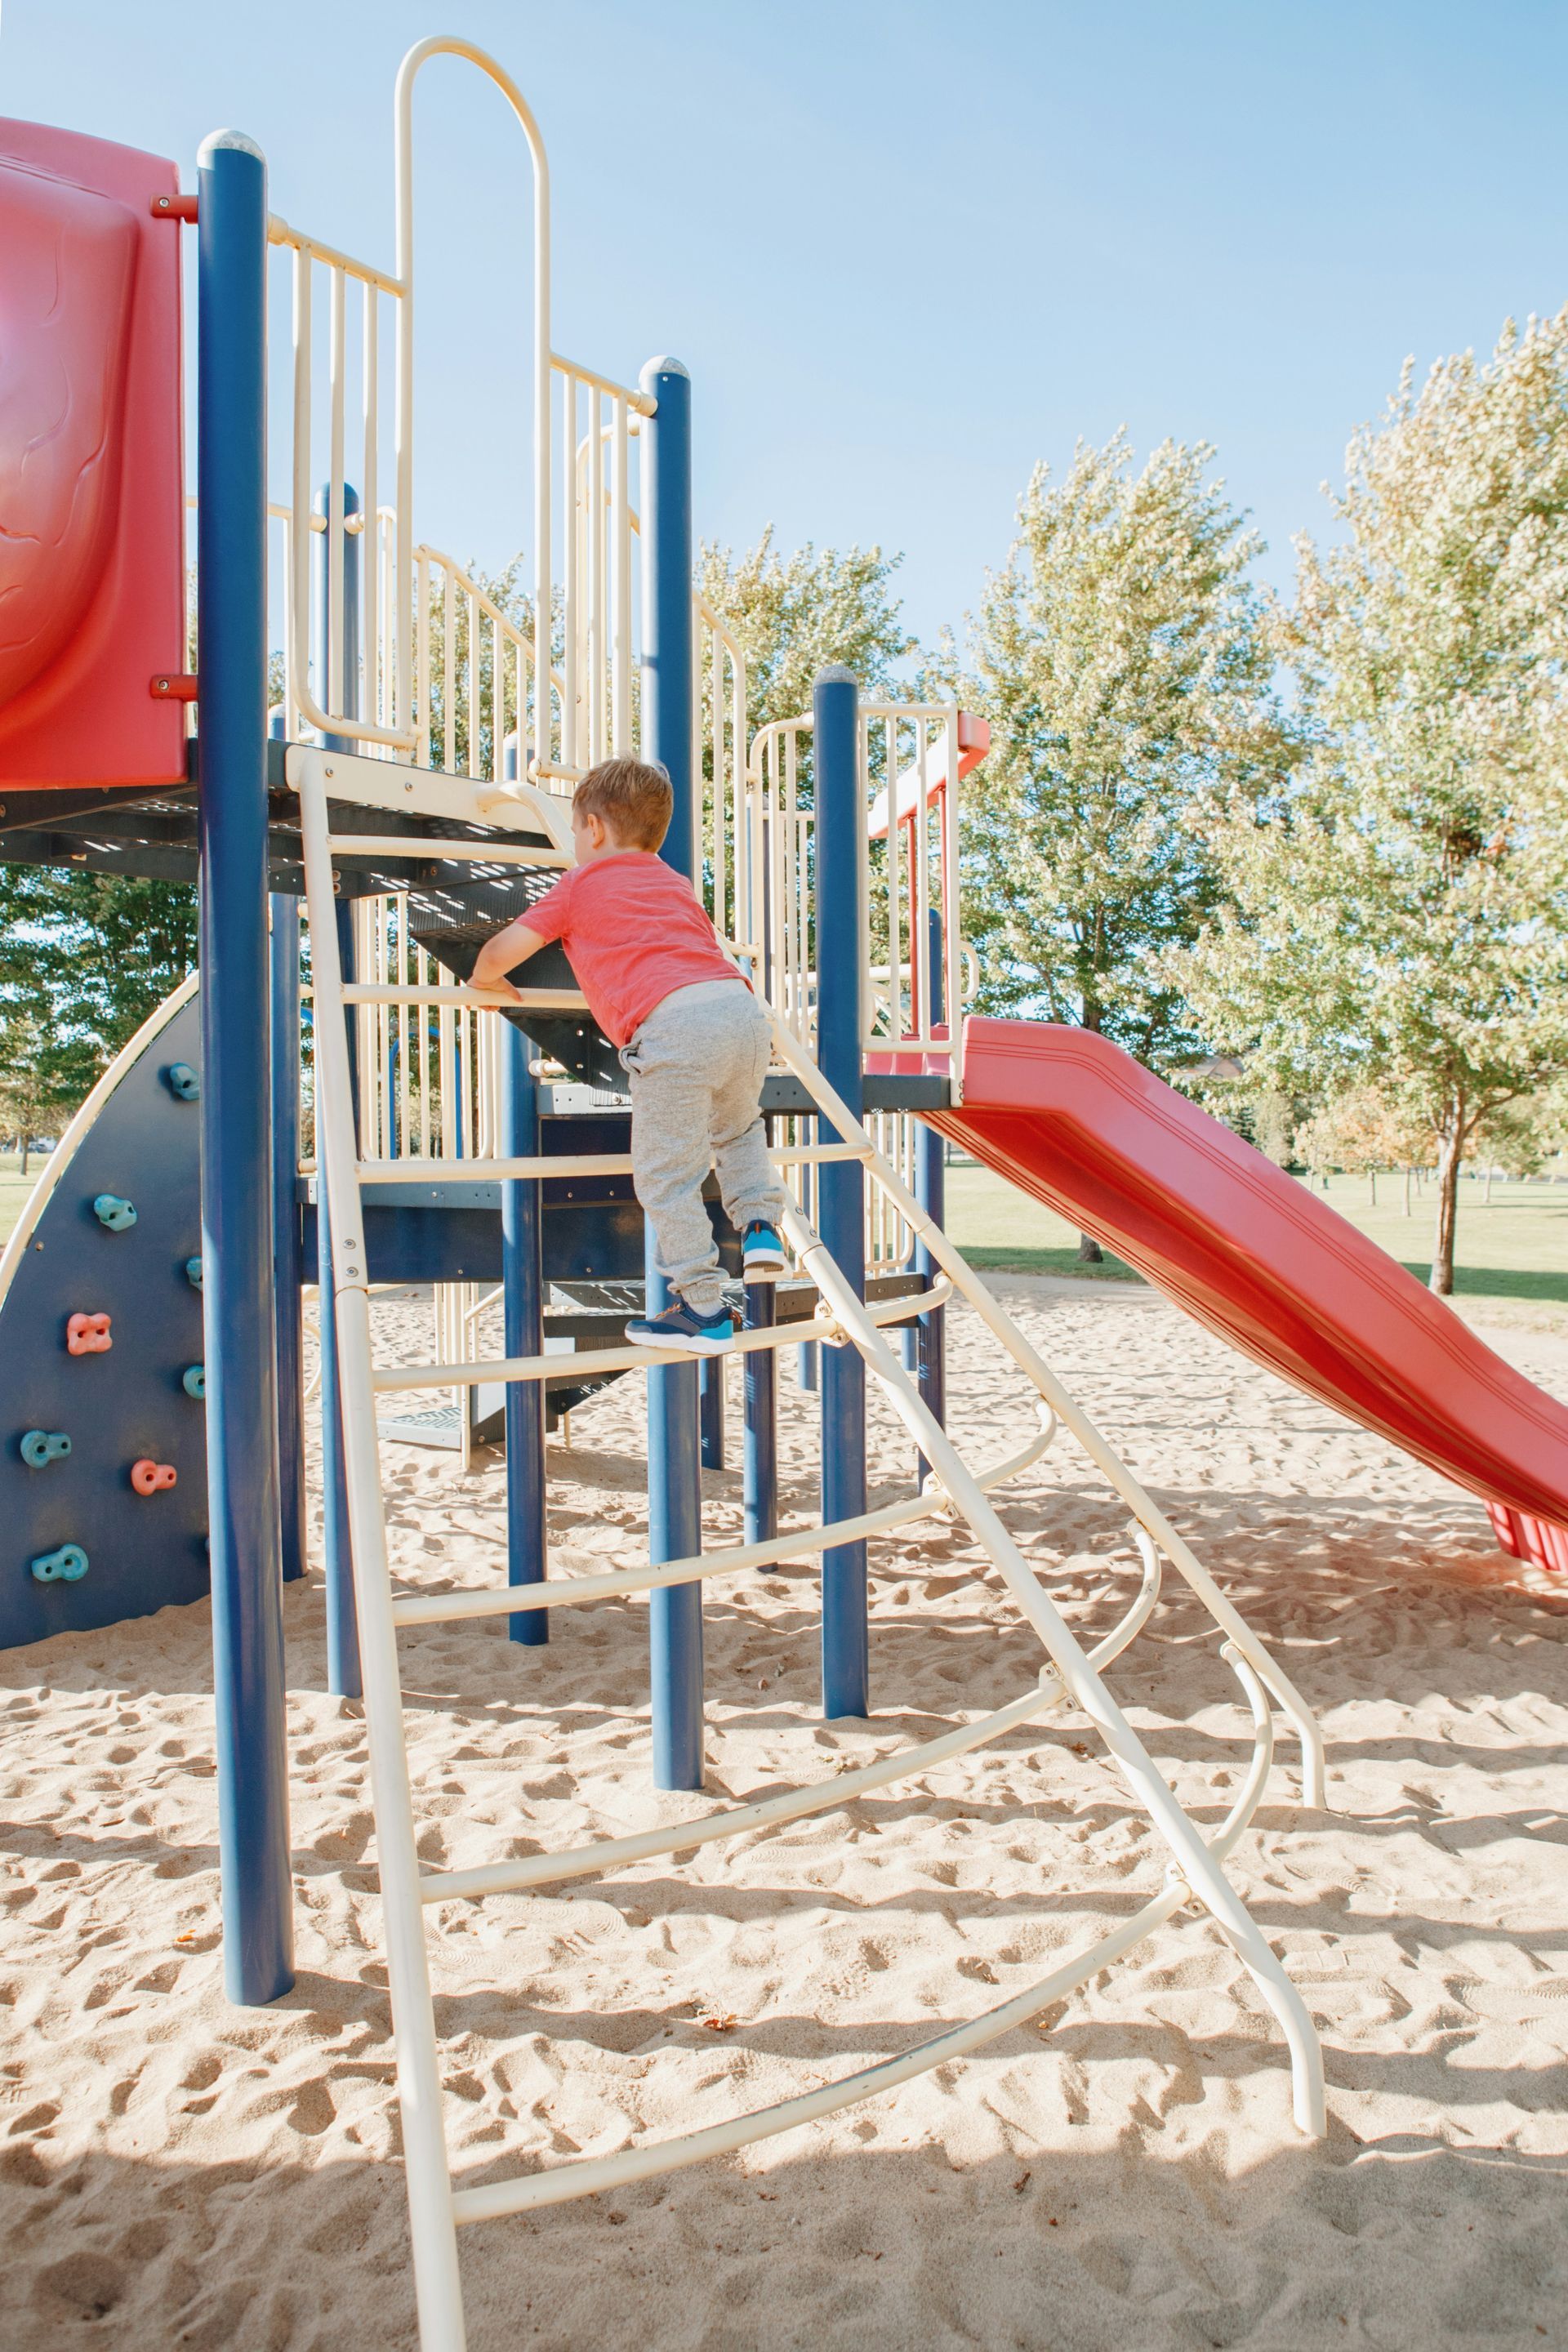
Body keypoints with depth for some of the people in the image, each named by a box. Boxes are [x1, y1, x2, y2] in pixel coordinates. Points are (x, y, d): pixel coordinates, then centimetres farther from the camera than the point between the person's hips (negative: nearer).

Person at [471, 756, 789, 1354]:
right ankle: (760, 1225, 17)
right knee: (736, 1127, 33)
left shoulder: (580, 885, 17)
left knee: (665, 1175, 4)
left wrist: (485, 980, 36)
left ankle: (702, 1310, 6)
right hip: (743, 1008, 6)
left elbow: (500, 951, 14)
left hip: (673, 1025, -6)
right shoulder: (676, 884, 34)